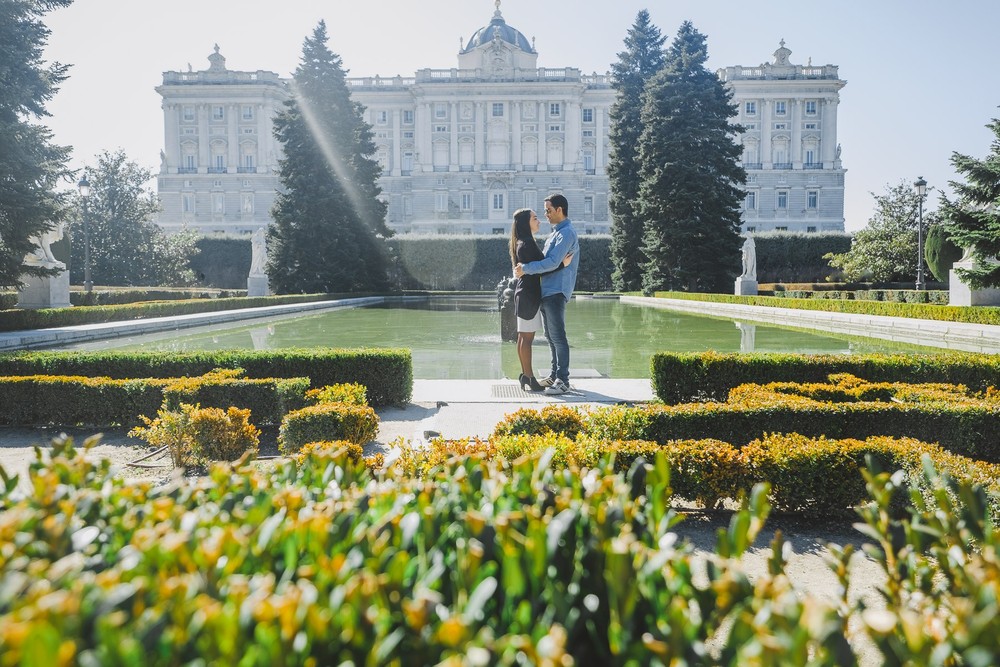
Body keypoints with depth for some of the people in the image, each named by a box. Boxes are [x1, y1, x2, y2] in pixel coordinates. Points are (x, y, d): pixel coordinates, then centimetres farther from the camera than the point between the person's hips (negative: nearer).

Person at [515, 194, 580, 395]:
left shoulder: (566, 233, -12)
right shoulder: (555, 233, 20)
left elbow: (553, 262, -22)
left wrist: (526, 269, -16)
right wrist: (525, 267, 10)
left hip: (556, 292, -10)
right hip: (546, 291, 10)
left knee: (558, 336, -8)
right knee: (551, 336, 14)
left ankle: (563, 381, -5)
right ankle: (554, 375, 23)